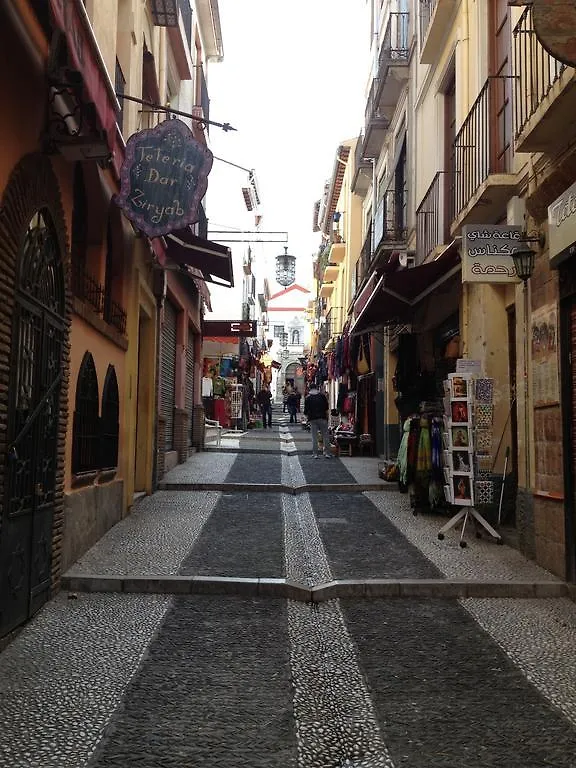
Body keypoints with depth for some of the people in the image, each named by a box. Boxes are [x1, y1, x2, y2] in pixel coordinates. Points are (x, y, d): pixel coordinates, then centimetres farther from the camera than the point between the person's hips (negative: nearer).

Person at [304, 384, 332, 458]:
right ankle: (327, 453, 1)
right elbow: (327, 408, 5)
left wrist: (307, 417, 19)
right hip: (322, 418, 0)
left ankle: (315, 454, 2)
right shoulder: (322, 395, 3)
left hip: (312, 419, 0)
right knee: (325, 436, 4)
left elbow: (306, 411, 3)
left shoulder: (308, 398, 3)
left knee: (314, 437, 4)